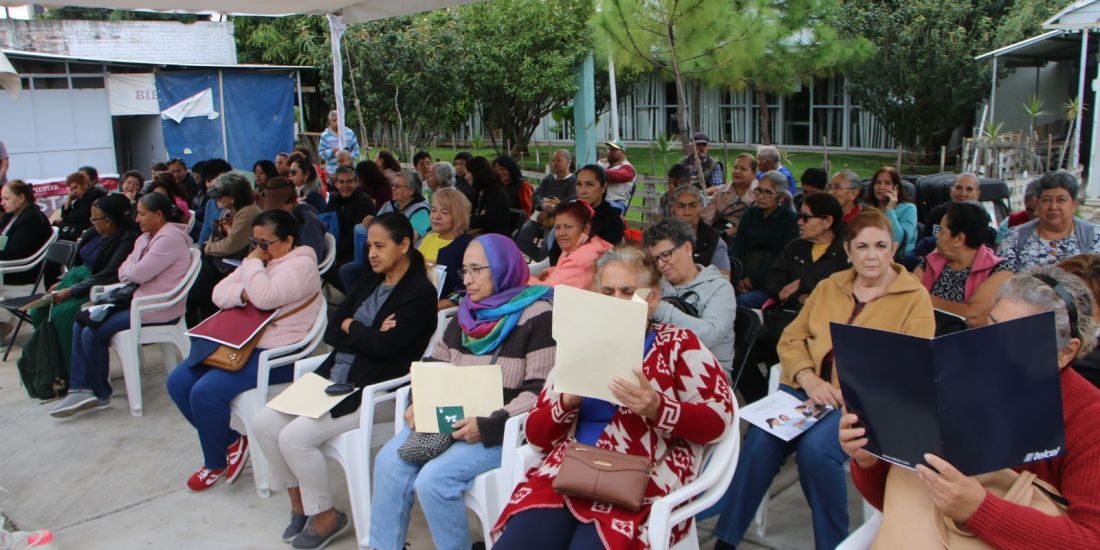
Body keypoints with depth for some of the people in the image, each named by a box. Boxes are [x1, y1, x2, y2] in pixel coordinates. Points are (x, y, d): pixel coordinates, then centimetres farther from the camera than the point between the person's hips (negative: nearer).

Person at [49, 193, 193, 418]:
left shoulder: (170, 238, -16)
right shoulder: (146, 238, 17)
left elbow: (138, 273, -21)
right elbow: (124, 272, 11)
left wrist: (128, 268, 1)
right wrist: (130, 270, -11)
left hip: (158, 309, -10)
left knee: (92, 332, -15)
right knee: (80, 323, 2)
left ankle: (100, 394, 3)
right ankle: (80, 389, 2)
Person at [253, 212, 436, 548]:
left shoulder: (419, 292, -9)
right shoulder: (369, 282, 15)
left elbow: (384, 344, -20)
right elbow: (331, 333, 8)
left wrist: (351, 327, -3)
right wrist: (368, 336, -10)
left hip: (373, 391, -8)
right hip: (332, 377, 8)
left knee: (295, 436, -21)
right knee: (264, 423, -4)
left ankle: (326, 516, 2)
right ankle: (299, 501, 15)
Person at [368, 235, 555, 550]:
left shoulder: (536, 316, -11)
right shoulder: (467, 312, 13)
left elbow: (540, 391, -17)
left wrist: (488, 427, -23)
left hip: (502, 430, -7)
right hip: (449, 419, 7)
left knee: (433, 479, -24)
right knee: (389, 462, -11)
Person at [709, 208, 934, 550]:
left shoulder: (915, 297, 3)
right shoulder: (829, 286, 17)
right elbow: (791, 339, 14)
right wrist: (809, 379, -7)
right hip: (809, 388, 4)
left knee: (815, 447, -32)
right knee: (761, 439, -25)